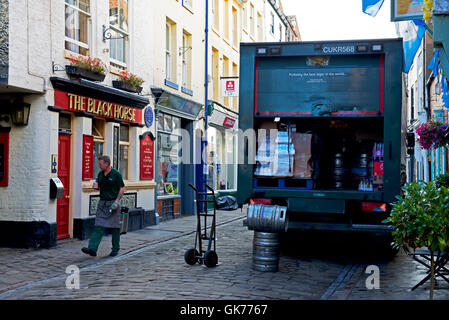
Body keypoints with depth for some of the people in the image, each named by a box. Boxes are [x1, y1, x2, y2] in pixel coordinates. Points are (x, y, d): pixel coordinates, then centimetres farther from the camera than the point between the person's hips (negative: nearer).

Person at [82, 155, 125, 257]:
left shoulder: (116, 174, -7)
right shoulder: (100, 174, 11)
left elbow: (122, 189, -7)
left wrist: (117, 201, -17)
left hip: (113, 203, -5)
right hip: (102, 203, 5)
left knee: (114, 227, 4)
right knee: (98, 227, -4)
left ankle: (115, 249, 18)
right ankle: (92, 249, -12)